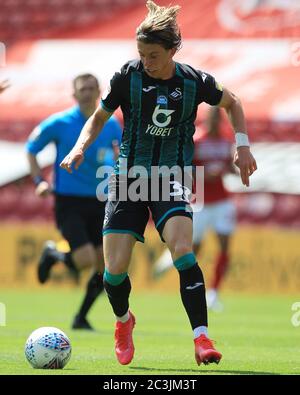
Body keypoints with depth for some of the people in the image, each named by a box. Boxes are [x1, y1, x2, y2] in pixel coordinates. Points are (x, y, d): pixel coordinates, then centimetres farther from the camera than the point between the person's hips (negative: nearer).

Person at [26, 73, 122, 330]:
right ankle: (53, 254, 15)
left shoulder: (112, 125, 5)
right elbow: (31, 149, 6)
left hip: (100, 202, 4)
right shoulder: (59, 123, -5)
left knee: (104, 266, -1)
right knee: (85, 259, -20)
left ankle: (81, 318, 18)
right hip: (68, 201, -4)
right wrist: (39, 180, -7)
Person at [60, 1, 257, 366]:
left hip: (171, 179, -1)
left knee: (183, 251, -26)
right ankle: (123, 320, 29)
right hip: (129, 178, 1)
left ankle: (201, 338, -26)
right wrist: (80, 147, -10)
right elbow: (99, 117, 7)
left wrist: (242, 146, 7)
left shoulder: (195, 82, -6)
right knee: (115, 269, -5)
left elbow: (232, 104, 16)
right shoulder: (128, 77, -7)